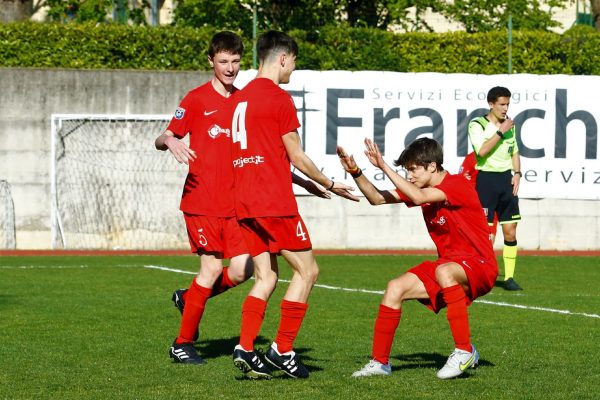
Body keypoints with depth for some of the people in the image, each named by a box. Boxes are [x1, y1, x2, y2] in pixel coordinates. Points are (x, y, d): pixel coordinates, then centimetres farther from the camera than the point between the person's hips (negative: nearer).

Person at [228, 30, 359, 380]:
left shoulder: (241, 98, 16)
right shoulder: (279, 98, -9)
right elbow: (297, 156, -7)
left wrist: (311, 184, 27)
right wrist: (330, 184, 8)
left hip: (246, 202, 8)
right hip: (275, 203, -8)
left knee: (266, 278, 10)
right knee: (307, 270, 3)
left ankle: (245, 349, -4)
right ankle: (283, 350, 0)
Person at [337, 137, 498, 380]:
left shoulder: (457, 185, -18)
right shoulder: (422, 189, 7)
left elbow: (418, 197, -34)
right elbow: (378, 199, 9)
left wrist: (384, 166, -30)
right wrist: (355, 172, -6)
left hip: (479, 266, -8)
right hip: (448, 263, 8)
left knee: (444, 271, -40)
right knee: (394, 289, -6)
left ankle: (464, 351, -31)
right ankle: (380, 362, 4)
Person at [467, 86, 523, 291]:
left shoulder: (509, 124, 12)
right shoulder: (477, 125, -6)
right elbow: (482, 150, -21)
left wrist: (517, 173, 8)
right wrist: (501, 132, -18)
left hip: (506, 179, 5)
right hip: (486, 179, -5)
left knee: (510, 232, 4)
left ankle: (509, 277, 11)